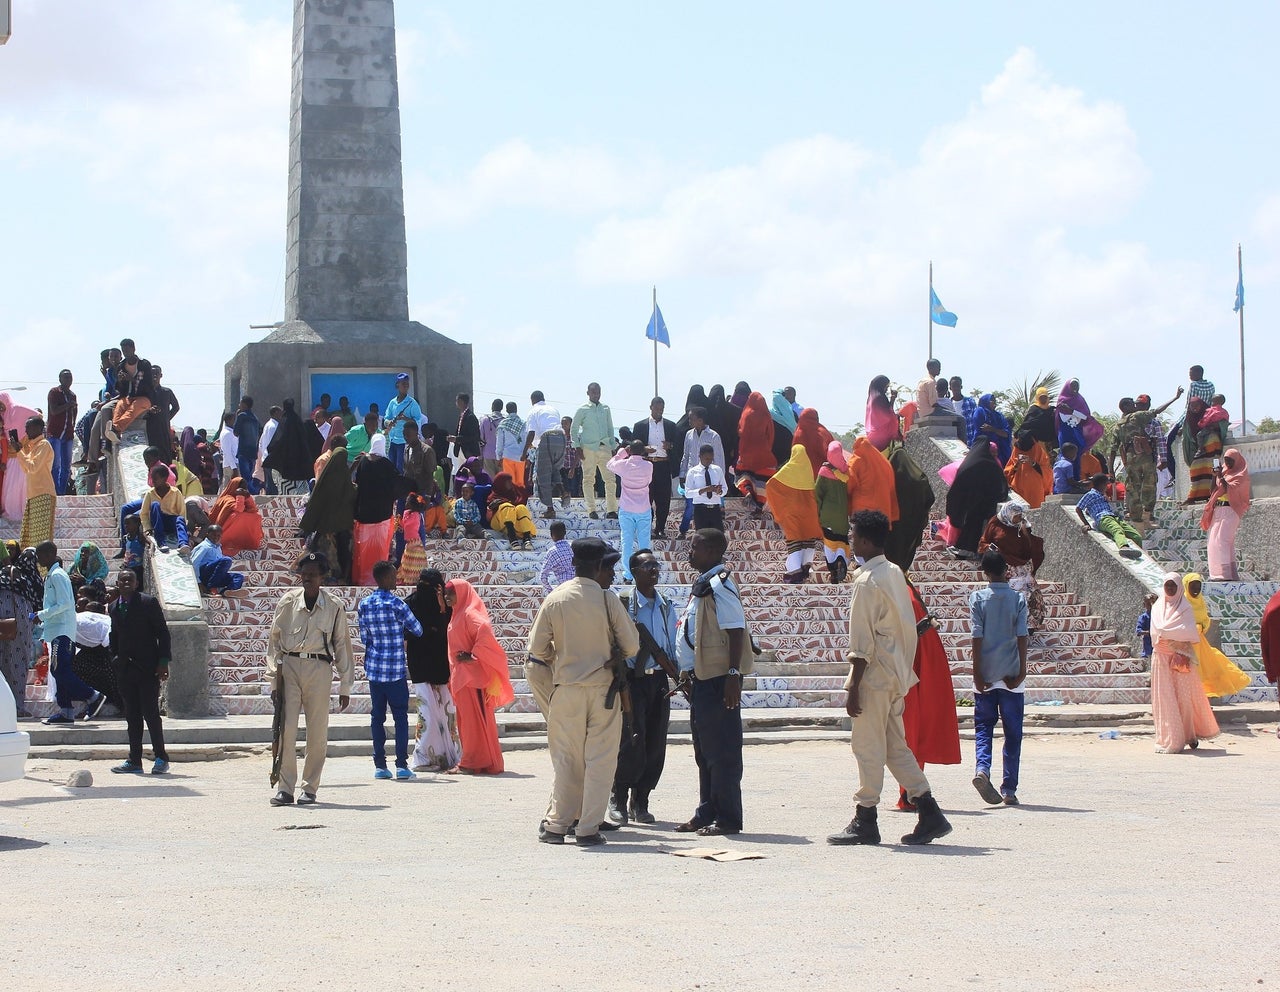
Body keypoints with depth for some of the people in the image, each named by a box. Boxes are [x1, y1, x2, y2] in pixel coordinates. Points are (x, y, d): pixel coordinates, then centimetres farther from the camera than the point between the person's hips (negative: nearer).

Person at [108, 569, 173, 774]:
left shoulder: (149, 602, -5)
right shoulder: (114, 607, 11)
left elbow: (163, 633, -6)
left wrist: (163, 662, -12)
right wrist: (115, 658, 13)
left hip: (148, 668, -5)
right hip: (125, 669, 5)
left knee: (150, 712, -8)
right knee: (132, 715, 7)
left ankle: (161, 758, 1)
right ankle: (134, 761, 10)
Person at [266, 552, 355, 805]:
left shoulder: (334, 606, 3)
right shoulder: (288, 602, 4)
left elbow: (342, 645, 8)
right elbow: (274, 641, 9)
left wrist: (345, 687, 7)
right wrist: (274, 680, 3)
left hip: (319, 668, 0)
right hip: (289, 666, 0)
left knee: (317, 734, 2)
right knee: (286, 730, -6)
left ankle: (310, 788, 12)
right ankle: (285, 789, -3)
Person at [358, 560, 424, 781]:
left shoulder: (364, 605, 4)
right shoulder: (396, 603, -12)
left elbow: (364, 638, 10)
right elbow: (417, 630, -4)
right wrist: (402, 629, 17)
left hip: (373, 669, 5)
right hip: (396, 670, -4)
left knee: (377, 716, 8)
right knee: (400, 717, 1)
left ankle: (380, 765, 6)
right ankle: (401, 765, -4)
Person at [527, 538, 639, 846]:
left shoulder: (555, 598, -3)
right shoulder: (607, 599, -7)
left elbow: (537, 647, -1)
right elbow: (631, 646, -4)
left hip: (566, 687, 2)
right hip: (603, 686, -2)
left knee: (566, 759, 10)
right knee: (600, 759, 4)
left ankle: (557, 824, 11)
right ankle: (589, 828, 2)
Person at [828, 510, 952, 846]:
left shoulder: (866, 582, -15)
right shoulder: (895, 573, 12)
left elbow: (862, 642, -17)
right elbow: (908, 628, 15)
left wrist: (853, 687, -15)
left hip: (875, 676, -9)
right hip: (897, 673, 9)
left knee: (867, 746, -1)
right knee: (895, 746, 12)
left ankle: (865, 820, 5)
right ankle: (929, 812, 7)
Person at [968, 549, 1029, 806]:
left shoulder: (977, 598, -2)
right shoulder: (1018, 600, -1)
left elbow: (976, 637, -6)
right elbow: (1022, 637, -7)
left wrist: (977, 673, -4)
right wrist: (1022, 672, -5)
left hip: (985, 676, 0)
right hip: (1011, 675, 0)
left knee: (983, 726, 10)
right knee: (1012, 732, 7)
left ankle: (982, 768, -16)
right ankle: (1009, 789, 8)